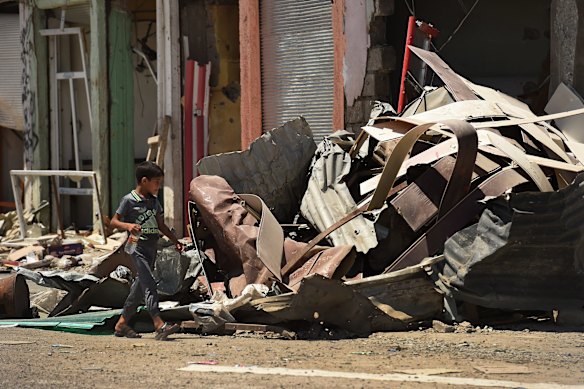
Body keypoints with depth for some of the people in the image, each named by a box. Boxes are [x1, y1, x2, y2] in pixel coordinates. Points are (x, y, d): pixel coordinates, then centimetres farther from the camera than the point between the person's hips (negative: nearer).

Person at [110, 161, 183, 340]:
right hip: (137, 246, -8)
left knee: (140, 286, 11)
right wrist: (128, 226, -26)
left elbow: (161, 225, 20)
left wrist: (174, 240, 10)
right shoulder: (129, 200, -7)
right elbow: (114, 221, -7)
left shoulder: (154, 201, 14)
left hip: (152, 247, 8)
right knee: (149, 284, -18)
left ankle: (122, 323, 22)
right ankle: (159, 325, -29)